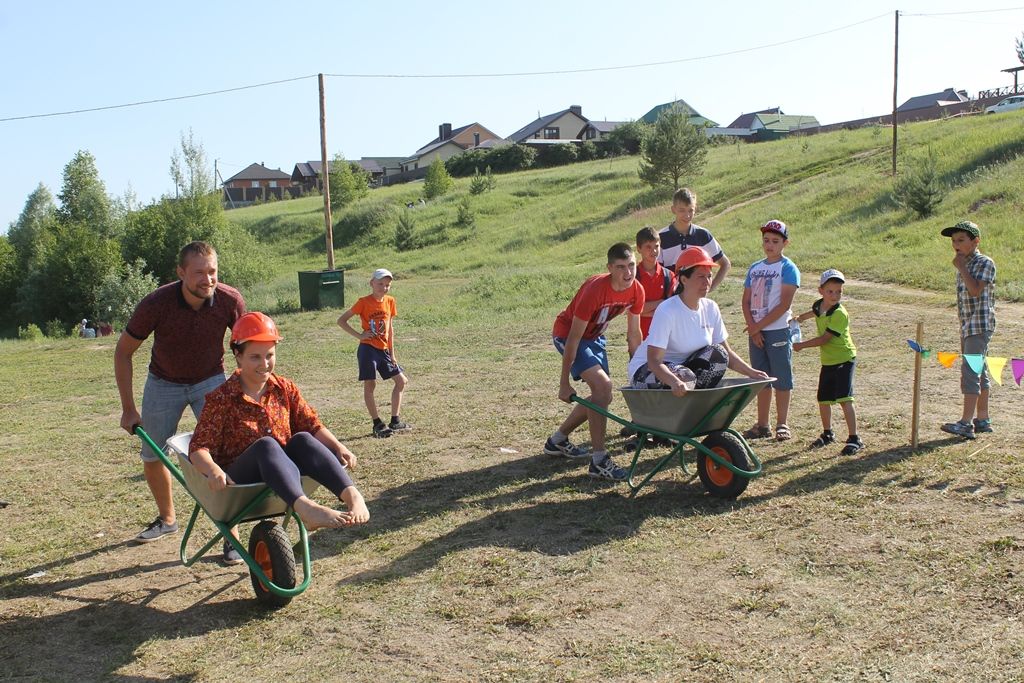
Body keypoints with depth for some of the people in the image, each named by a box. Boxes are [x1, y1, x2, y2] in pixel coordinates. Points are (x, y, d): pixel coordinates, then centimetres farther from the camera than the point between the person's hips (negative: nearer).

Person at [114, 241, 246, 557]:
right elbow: (123, 352, -12)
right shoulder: (156, 303, -27)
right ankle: (166, 518, 35)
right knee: (152, 456, 10)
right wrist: (128, 409, -11)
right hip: (164, 383, 1)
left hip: (210, 380, -1)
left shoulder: (230, 300, -25)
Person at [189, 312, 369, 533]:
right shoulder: (221, 399, -5)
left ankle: (352, 496, -47)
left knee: (302, 439, -26)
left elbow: (312, 426, 3)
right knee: (266, 444, -34)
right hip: (240, 482, -4)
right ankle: (305, 508, -60)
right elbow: (198, 447, -12)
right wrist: (213, 470, -33)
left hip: (285, 471, 4)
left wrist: (337, 447, -15)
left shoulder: (285, 389, 8)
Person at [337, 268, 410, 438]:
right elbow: (341, 320, -7)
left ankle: (395, 422, 15)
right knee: (370, 385, -5)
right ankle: (378, 424, 5)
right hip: (368, 349, -6)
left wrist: (392, 353, 12)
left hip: (384, 350, 7)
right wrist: (359, 335, -15)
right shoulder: (364, 302, -9)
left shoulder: (390, 301, 6)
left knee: (402, 381, 8)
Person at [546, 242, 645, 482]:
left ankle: (557, 440, 28)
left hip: (595, 336, 8)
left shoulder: (636, 291, -13)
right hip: (566, 334, -8)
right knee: (602, 386, -24)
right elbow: (574, 338, -29)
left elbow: (634, 333, 1)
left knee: (602, 396, 9)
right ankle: (599, 460, -19)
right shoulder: (595, 289, -34)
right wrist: (564, 383, -26)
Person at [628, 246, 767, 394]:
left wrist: (750, 372, -10)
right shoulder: (667, 311, -24)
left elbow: (725, 353, 4)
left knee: (717, 354, -15)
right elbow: (653, 361, -31)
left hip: (683, 365, 7)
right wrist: (675, 382, -49)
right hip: (646, 371, -7)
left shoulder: (711, 308, -3)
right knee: (686, 378, -34)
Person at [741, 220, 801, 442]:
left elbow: (784, 304, -13)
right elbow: (746, 301, 8)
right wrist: (752, 328, -7)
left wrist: (759, 326, -12)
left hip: (778, 331, -6)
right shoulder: (754, 268, 12)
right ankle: (762, 425, 17)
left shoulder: (788, 268, -5)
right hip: (756, 332, 6)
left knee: (781, 379, 0)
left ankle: (782, 425, 8)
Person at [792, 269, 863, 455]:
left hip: (844, 359, -8)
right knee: (823, 399, 15)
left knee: (844, 398, -17)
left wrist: (802, 345, -14)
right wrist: (798, 318, 39)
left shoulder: (840, 314, -21)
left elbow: (825, 338, -22)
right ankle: (827, 434, 34)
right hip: (827, 361, 8)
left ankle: (854, 439, -12)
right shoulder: (819, 305, 1)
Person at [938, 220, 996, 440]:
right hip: (967, 327, 9)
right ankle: (983, 420, 20)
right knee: (978, 372, 13)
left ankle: (966, 423, -20)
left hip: (980, 326, -9)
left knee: (970, 371, -16)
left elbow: (975, 291, -23)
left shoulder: (985, 263, -8)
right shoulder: (964, 266, 17)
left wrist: (961, 267, -16)